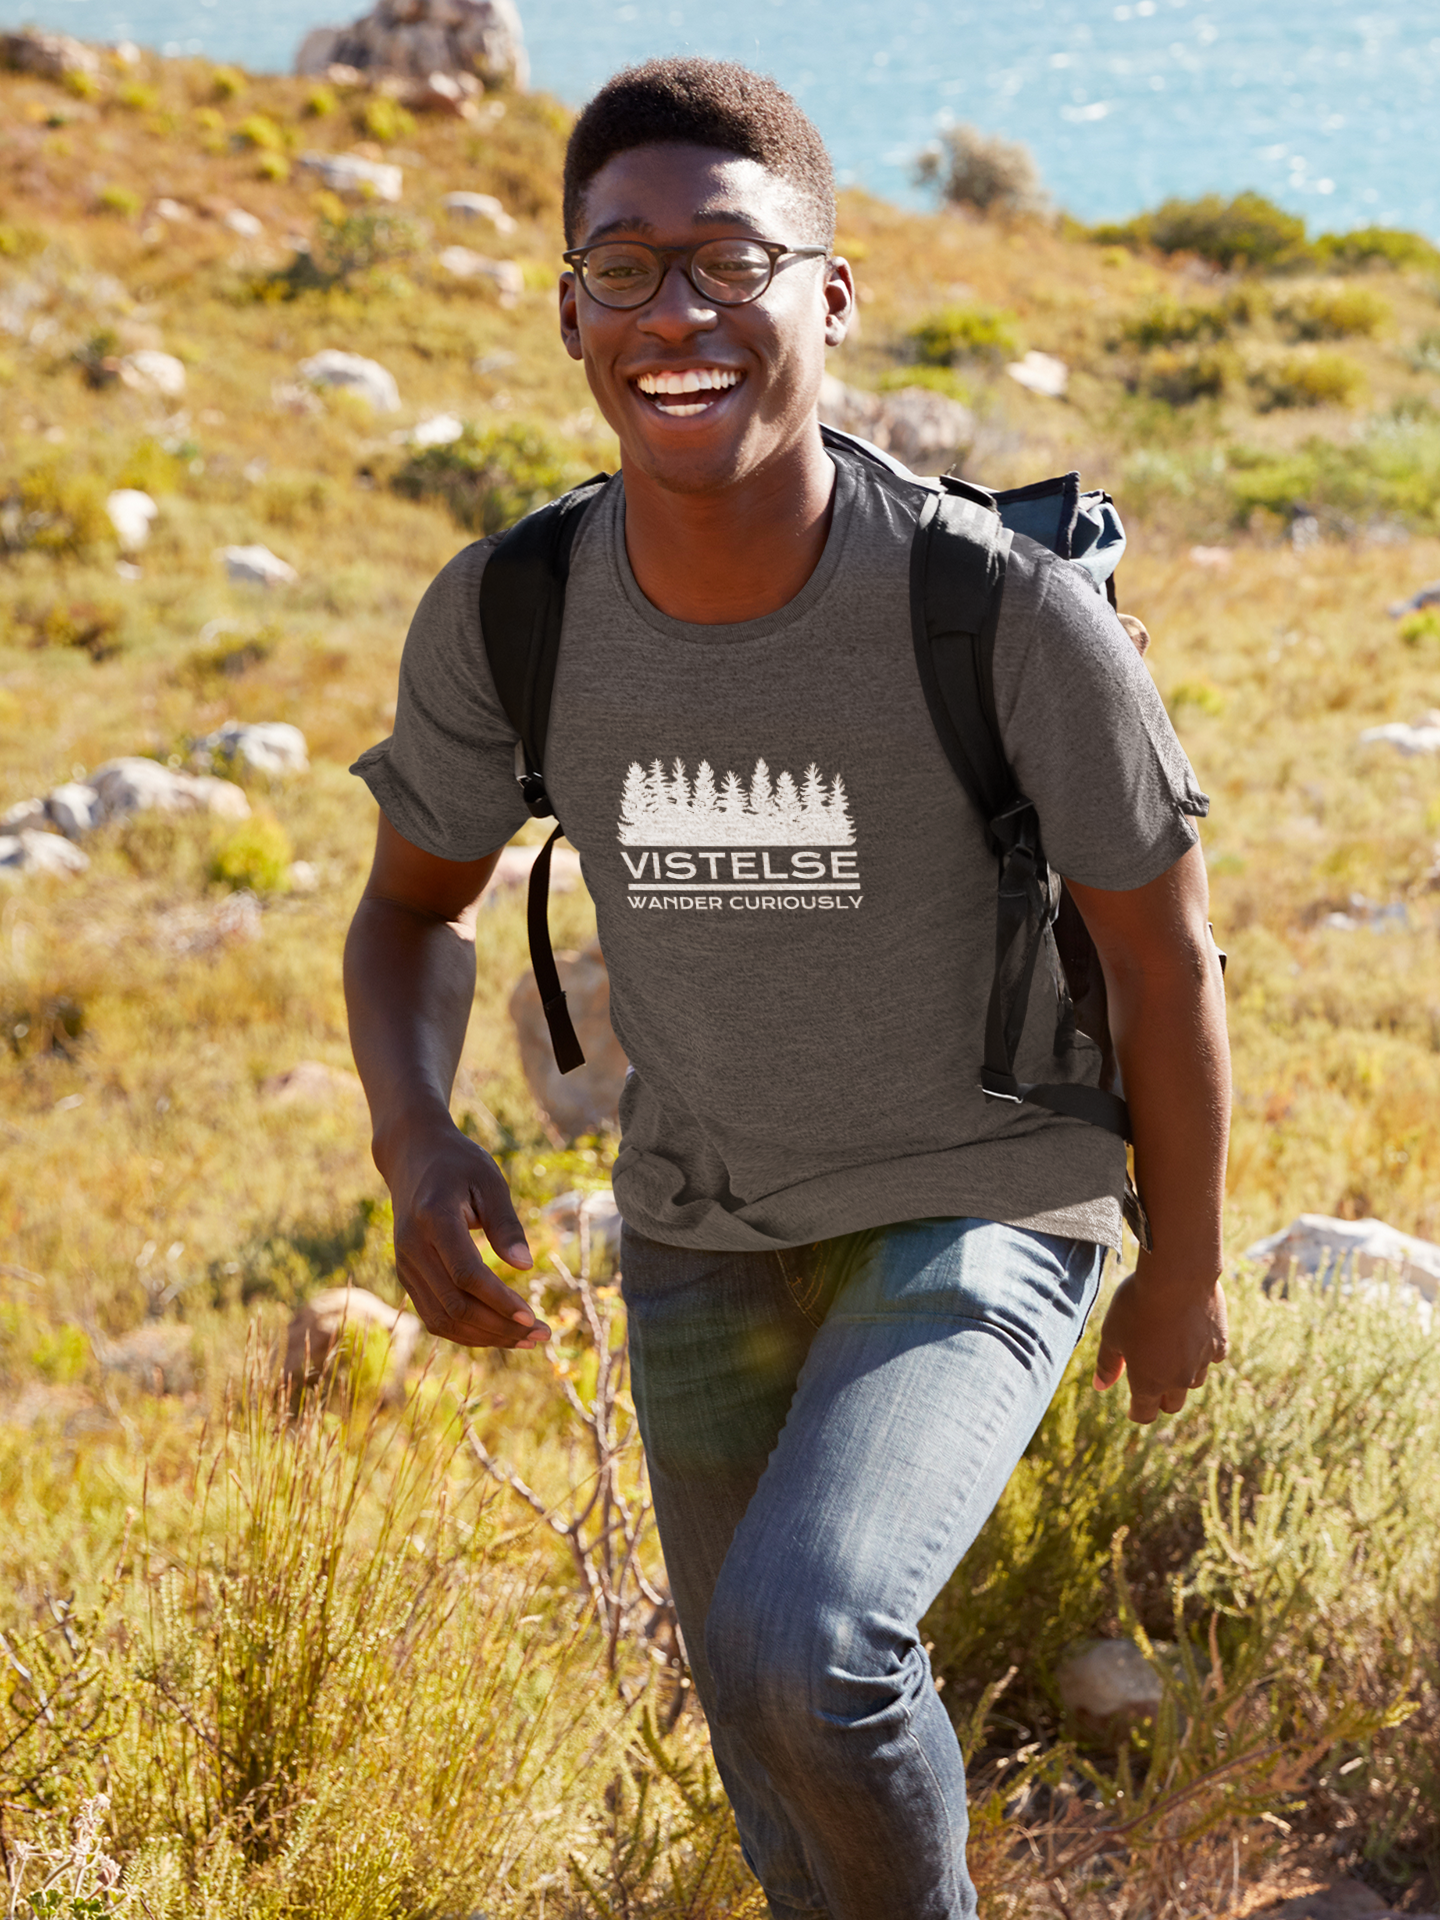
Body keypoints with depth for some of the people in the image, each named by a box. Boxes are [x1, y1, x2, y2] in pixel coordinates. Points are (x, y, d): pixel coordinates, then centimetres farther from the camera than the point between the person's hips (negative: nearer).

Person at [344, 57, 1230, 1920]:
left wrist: (1185, 1269, 0)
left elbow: (1161, 942, -13)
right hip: (705, 1236, 4)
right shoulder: (503, 620, -19)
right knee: (773, 1730, 16)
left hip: (984, 1221, -4)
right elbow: (413, 906, 0)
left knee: (801, 1643, -24)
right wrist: (416, 1141, -20)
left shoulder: (1016, 612, -28)